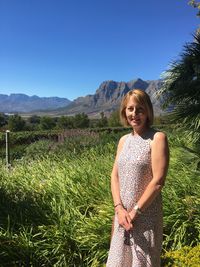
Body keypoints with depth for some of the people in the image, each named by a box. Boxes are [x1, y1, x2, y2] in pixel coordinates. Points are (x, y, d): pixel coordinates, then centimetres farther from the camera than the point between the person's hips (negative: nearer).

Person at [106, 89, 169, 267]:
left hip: (146, 215, -5)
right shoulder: (123, 140, 6)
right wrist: (119, 208, -9)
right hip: (123, 212, 5)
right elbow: (115, 176, 3)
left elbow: (158, 181, -17)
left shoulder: (157, 138, -12)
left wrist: (135, 211, -14)